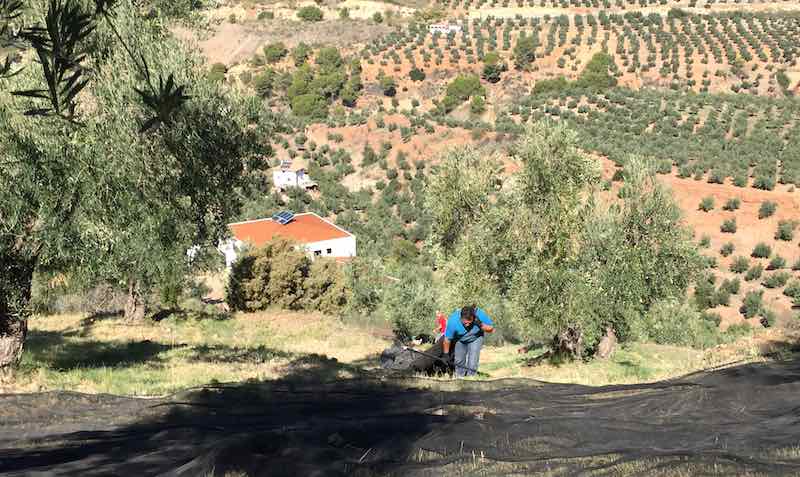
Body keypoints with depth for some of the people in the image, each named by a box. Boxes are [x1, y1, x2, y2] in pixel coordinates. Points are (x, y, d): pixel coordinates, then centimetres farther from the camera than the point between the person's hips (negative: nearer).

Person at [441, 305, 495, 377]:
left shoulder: (480, 315, -34)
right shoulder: (453, 321, -36)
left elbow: (491, 329, -19)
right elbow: (447, 339, -21)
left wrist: (481, 325, -39)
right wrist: (445, 355, -11)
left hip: (475, 339, 0)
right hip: (459, 340, 0)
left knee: (472, 362, -12)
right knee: (459, 361, 4)